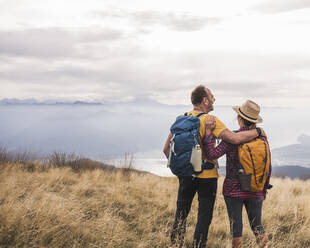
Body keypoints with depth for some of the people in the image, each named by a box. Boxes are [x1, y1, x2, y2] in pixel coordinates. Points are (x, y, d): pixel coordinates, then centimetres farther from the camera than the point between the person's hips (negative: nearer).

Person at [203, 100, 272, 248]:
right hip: (255, 191, 4)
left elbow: (212, 154, -20)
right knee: (257, 225, 16)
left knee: (235, 225, 9)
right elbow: (268, 167, 5)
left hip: (234, 190, -3)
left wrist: (208, 132, -17)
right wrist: (264, 189, 16)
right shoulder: (262, 137, -1)